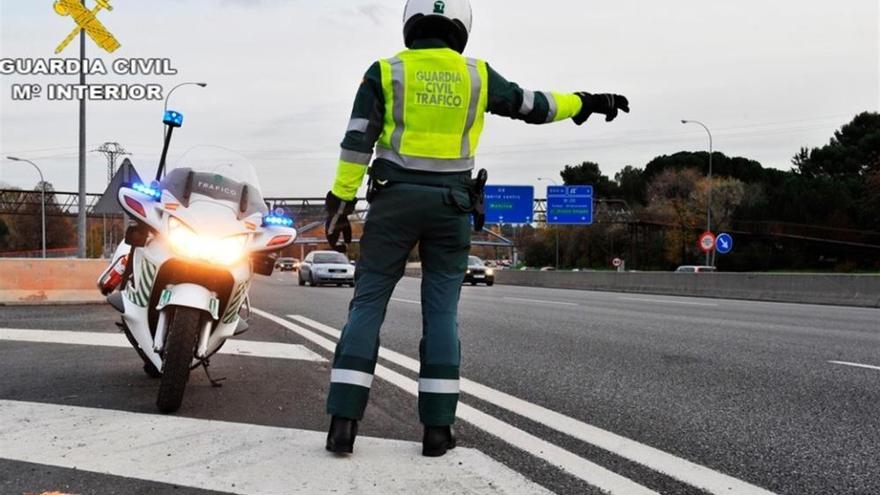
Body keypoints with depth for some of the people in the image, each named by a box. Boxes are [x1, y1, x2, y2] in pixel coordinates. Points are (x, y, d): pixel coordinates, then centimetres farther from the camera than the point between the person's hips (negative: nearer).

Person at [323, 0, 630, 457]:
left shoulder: (385, 73, 2)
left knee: (367, 305, 1)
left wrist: (339, 203, -2)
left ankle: (342, 422, -6)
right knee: (441, 312, 6)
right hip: (450, 205, 1)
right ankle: (437, 428, 5)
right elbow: (532, 106, 17)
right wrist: (586, 102, 31)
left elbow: (357, 143, -4)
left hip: (395, 200, -1)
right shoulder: (476, 75, 6)